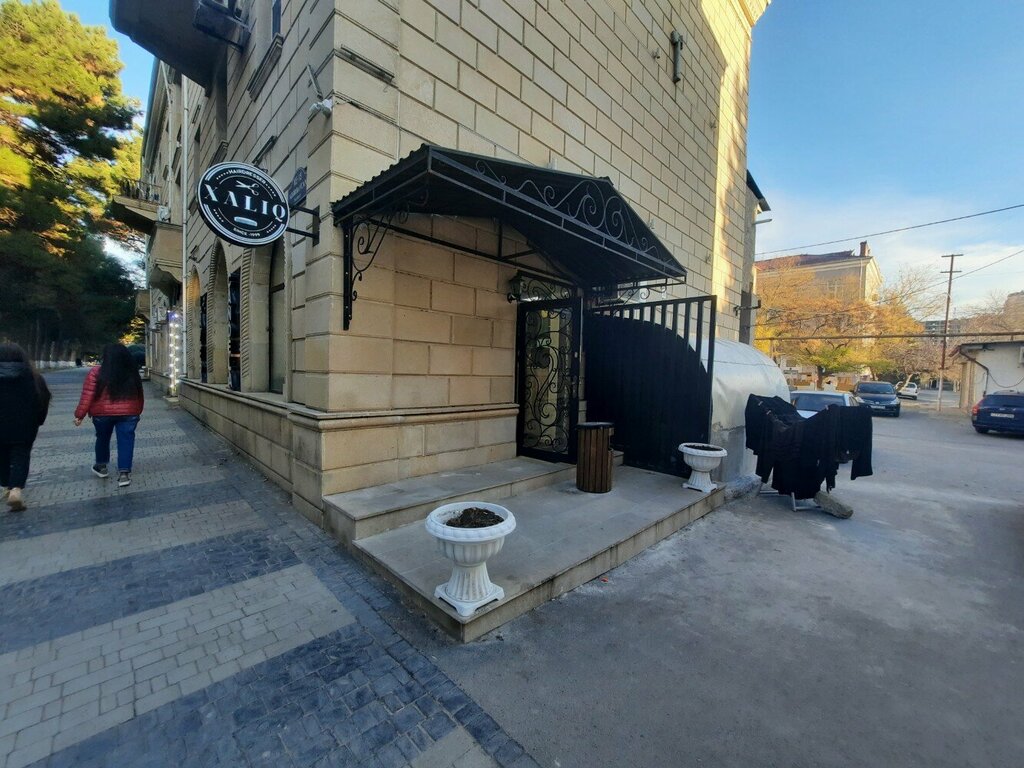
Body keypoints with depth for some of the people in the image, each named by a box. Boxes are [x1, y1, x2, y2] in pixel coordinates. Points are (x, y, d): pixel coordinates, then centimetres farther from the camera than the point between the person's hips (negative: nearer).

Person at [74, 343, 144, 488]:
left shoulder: (96, 373, -7)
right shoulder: (132, 374, 1)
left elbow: (87, 396, -9)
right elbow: (139, 396, 9)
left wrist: (79, 415, -1)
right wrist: (137, 412, 21)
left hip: (102, 413, 0)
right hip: (129, 413, 1)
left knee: (103, 438, 21)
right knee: (126, 441, 2)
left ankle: (101, 466, 38)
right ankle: (124, 473, -1)